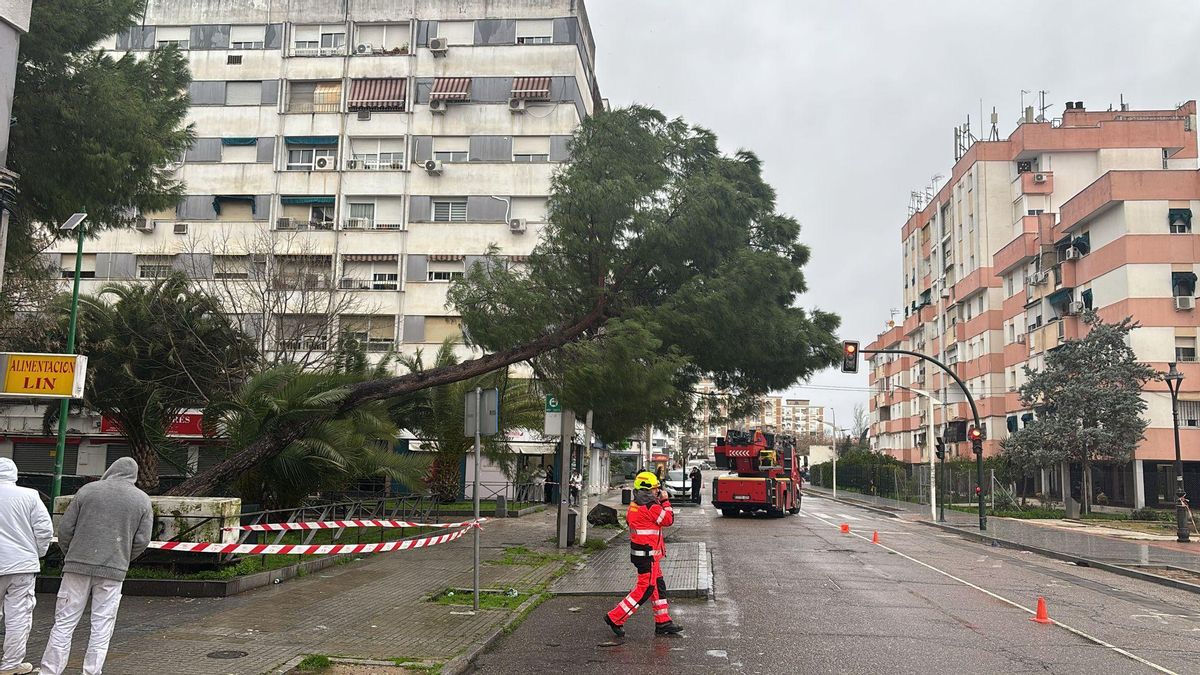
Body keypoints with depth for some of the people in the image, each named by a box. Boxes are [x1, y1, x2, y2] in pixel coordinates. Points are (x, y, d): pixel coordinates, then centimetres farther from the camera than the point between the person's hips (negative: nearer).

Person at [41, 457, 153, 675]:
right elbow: (142, 540, 0)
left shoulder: (88, 490, 3)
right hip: (113, 571, 0)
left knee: (65, 621, 7)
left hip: (78, 565, 0)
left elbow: (65, 528, 2)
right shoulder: (142, 500, 4)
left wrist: (68, 555, 18)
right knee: (102, 626, 6)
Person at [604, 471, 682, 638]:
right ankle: (615, 618, 0)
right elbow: (669, 520, -7)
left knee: (658, 585, 15)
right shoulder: (652, 507, -17)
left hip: (640, 551, 10)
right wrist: (665, 501, 5)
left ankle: (663, 622, 21)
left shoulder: (634, 505, 9)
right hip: (648, 553, -10)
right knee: (645, 588, -3)